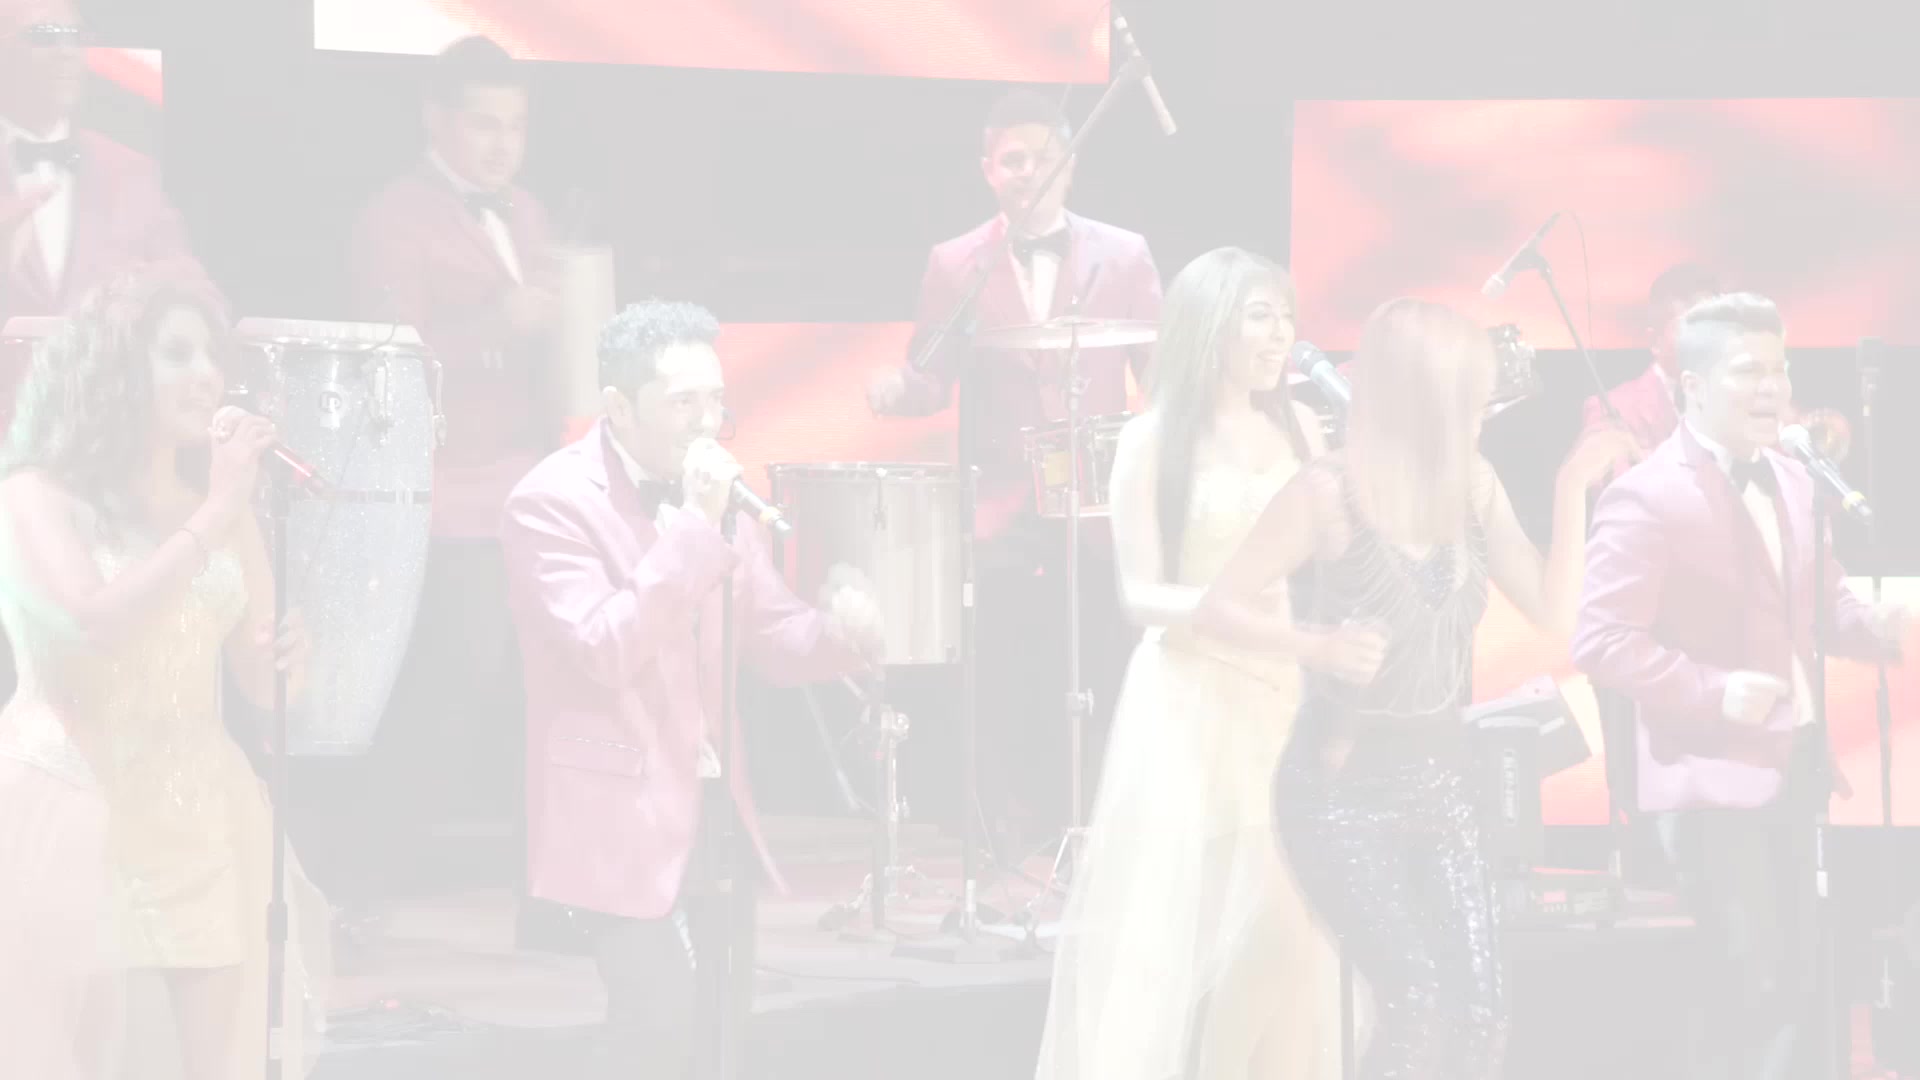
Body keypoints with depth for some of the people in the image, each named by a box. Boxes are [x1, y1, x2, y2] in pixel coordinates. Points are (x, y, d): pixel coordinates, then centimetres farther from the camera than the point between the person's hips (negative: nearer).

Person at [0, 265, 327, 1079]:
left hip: (203, 813, 4)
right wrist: (213, 519, -16)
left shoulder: (217, 502, 12)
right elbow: (97, 621, -21)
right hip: (69, 807, -4)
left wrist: (285, 659, -11)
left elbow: (259, 677, 12)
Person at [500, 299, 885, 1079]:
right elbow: (604, 651, -25)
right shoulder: (552, 501, -15)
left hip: (713, 811, 8)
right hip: (622, 816, -8)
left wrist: (842, 630, -12)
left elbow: (770, 635, 11)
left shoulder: (710, 493, 8)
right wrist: (694, 526, -25)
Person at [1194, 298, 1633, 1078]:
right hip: (1342, 785, -6)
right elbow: (1219, 605, -9)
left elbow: (1556, 612, 3)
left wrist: (1571, 489, -4)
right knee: (1416, 1000, -17)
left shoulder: (1471, 485, 4)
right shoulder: (1329, 493, -12)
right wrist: (1318, 645, -25)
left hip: (1436, 779, 6)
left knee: (1480, 1006, -4)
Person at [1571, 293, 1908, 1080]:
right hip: (1712, 775, -8)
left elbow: (1825, 607, 17)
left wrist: (1898, 628, -3)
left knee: (1794, 982, 14)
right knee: (1756, 986, -10)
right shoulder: (1646, 497, -15)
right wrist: (1714, 691, -26)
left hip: (1793, 764, 8)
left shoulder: (1791, 481, 11)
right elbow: (1600, 640, -20)